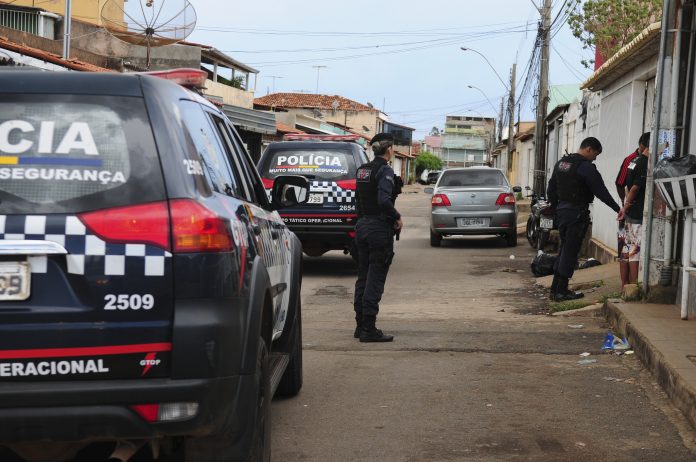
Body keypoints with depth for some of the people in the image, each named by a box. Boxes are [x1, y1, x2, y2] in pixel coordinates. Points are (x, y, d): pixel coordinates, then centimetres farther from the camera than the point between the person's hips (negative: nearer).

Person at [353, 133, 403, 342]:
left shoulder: (363, 170, 11)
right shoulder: (385, 171, -14)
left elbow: (359, 199, 13)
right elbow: (384, 200, -25)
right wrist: (397, 218, -12)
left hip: (362, 226, 8)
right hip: (379, 228, -8)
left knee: (363, 277, 13)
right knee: (375, 279, -5)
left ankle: (361, 325, 18)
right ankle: (368, 329, -4)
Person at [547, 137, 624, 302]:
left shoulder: (561, 163, 12)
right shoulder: (586, 167, -15)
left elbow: (551, 190, 17)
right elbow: (601, 191, -18)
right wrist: (618, 209, -14)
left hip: (561, 211, 8)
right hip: (577, 213, -8)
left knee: (564, 249, 17)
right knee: (570, 251, -2)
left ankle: (555, 288, 19)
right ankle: (561, 291, 0)